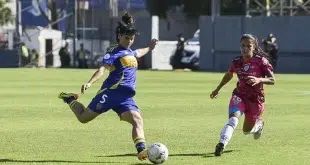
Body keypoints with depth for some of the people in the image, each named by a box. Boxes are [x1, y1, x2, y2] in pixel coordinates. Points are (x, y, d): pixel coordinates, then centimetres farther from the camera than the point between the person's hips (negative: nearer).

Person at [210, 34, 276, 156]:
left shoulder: (261, 61, -14)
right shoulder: (237, 62, -2)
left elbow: (272, 80, -17)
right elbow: (228, 75, 20)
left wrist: (259, 80, -36)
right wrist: (217, 89, 24)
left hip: (256, 99, -1)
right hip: (240, 95, 1)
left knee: (247, 131, 14)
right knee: (234, 117, -30)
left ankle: (259, 124, 50)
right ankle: (222, 144, -44)